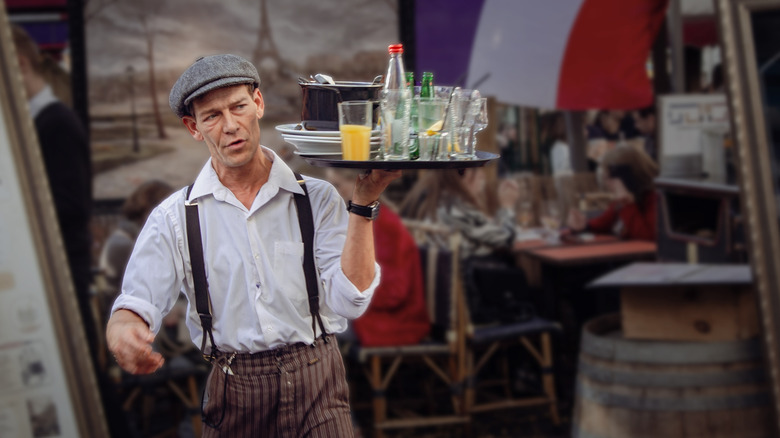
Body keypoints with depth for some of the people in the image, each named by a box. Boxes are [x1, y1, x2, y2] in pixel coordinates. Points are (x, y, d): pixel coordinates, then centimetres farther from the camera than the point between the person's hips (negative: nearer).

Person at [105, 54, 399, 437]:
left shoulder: (317, 199, 1)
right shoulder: (174, 218, 3)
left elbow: (349, 300, -9)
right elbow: (136, 305, -4)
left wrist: (363, 203, -16)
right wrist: (122, 332, -28)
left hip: (316, 390, 0)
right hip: (232, 393, 1)